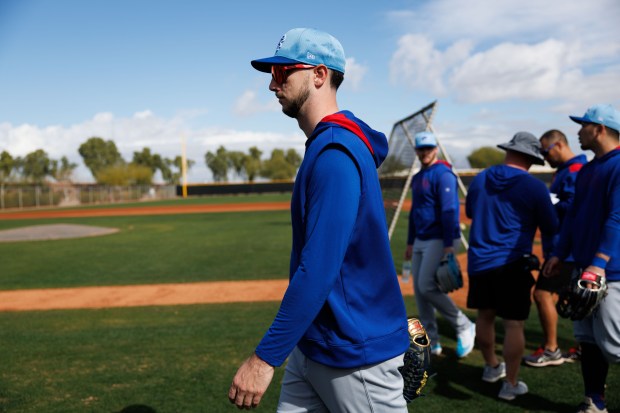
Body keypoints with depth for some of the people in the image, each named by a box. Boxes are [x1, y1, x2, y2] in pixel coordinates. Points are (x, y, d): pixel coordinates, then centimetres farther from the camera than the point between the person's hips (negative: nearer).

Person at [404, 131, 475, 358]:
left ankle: (464, 327, 4)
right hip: (421, 241, 9)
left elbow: (449, 210, -19)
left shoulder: (443, 174, -11)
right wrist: (410, 242, 22)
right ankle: (431, 342, 17)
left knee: (427, 287, -15)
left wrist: (449, 244, -25)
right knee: (419, 290, 7)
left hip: (440, 240, -9)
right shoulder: (417, 178, 16)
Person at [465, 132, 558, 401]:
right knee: (513, 323, 2)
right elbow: (550, 228, 1)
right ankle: (510, 385, 8)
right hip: (512, 263, -5)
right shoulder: (534, 187, -9)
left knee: (485, 316, 18)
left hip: (478, 261, 5)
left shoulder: (480, 179, 4)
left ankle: (491, 368, 36)